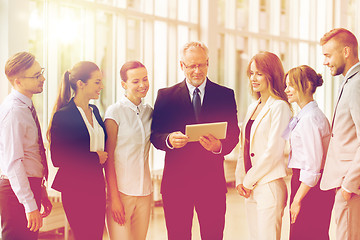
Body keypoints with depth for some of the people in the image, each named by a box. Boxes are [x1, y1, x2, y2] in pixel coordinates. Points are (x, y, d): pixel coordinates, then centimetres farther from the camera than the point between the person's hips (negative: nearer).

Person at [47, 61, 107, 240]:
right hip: (76, 189, -7)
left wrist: (103, 157, 0)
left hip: (96, 185, 7)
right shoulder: (63, 116, -12)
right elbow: (58, 158, -15)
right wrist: (95, 158, -13)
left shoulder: (94, 111, 11)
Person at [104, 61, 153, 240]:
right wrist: (114, 198, -12)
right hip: (121, 190, -5)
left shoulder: (149, 111, 10)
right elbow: (109, 158, -8)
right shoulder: (115, 112, -6)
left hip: (145, 191, 5)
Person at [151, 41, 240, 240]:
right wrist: (169, 140, -21)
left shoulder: (225, 95, 8)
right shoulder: (166, 96, 6)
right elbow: (155, 135, 2)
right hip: (176, 182, 0)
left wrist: (219, 146, -20)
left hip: (212, 181, 0)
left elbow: (233, 134, 2)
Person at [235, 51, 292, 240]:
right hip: (250, 188, 8)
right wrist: (240, 179, 5)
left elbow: (273, 152, -15)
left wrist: (249, 180, -9)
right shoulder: (252, 107, 15)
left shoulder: (279, 107, -10)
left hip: (269, 186, -8)